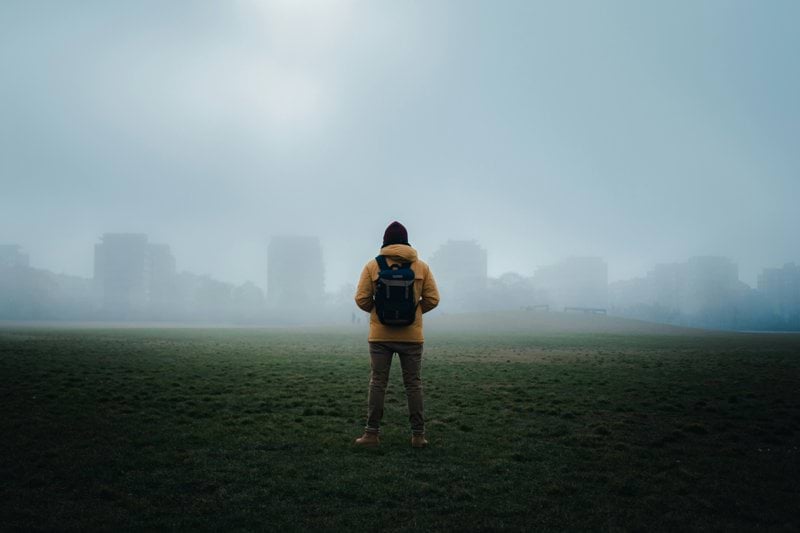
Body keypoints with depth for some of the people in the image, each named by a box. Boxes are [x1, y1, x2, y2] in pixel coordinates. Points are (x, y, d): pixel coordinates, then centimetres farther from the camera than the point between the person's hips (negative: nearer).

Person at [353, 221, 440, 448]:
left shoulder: (372, 266, -2)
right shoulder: (421, 267, 1)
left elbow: (361, 299, -4)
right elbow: (432, 299, 0)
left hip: (380, 335, -1)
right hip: (412, 335, 1)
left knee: (377, 383, 6)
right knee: (413, 384, 8)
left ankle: (372, 433, 8)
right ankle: (418, 435, 10)